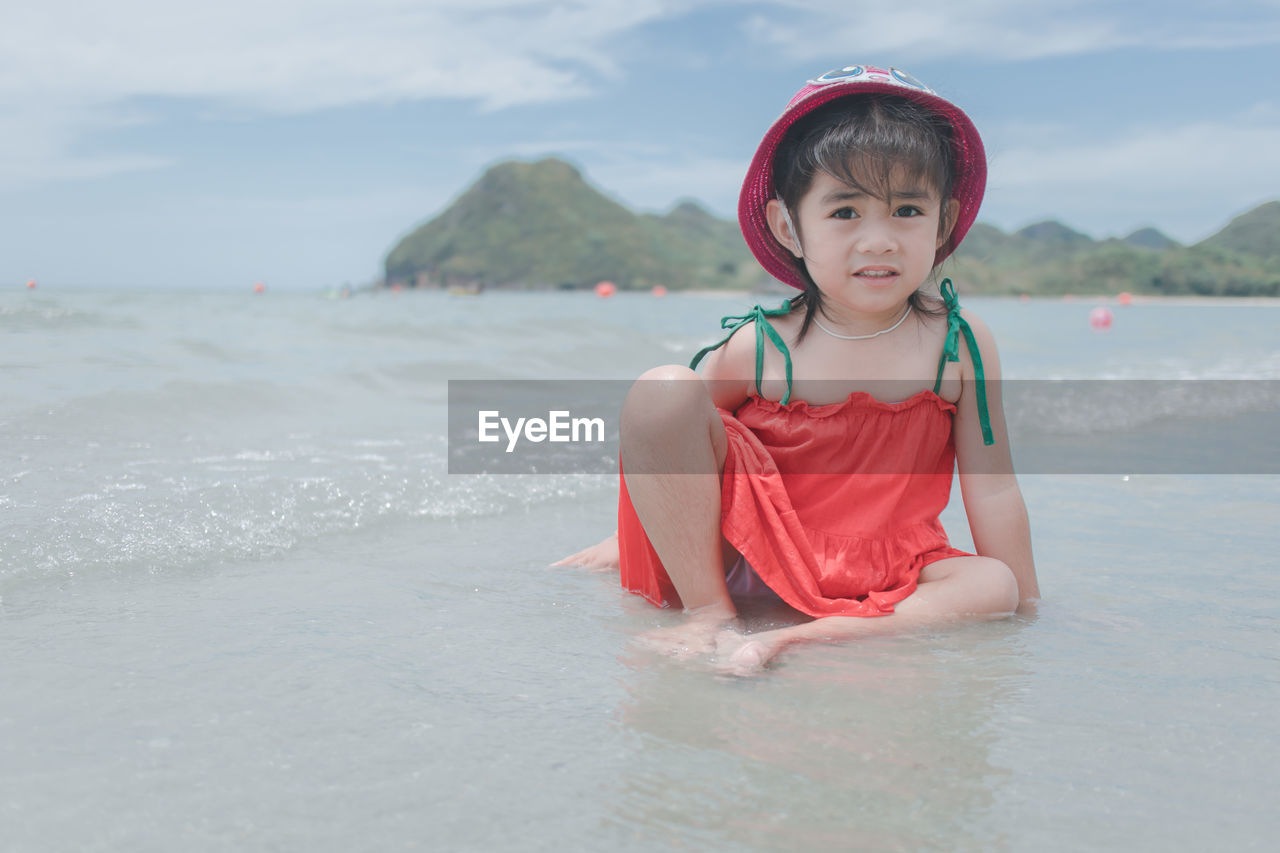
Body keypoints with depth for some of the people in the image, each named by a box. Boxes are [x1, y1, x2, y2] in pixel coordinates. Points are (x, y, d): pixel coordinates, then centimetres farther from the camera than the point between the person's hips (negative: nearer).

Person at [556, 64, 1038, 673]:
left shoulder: (960, 344, -6)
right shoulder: (758, 349, -10)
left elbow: (992, 488, 1)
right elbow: (658, 446, 6)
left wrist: (1022, 601, 5)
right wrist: (622, 543, 14)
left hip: (879, 579, 2)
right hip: (743, 560, -2)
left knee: (994, 587, -26)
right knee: (662, 390, -19)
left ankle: (790, 640, -31)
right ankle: (708, 613, -16)